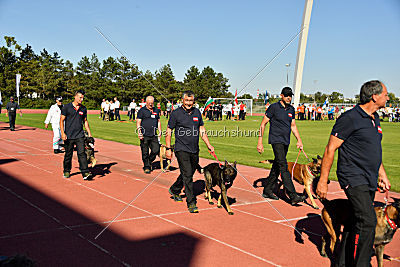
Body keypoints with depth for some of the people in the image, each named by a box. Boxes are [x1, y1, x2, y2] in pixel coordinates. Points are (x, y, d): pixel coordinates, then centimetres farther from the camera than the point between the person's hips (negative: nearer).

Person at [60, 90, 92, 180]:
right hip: (69, 136, -2)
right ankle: (66, 171, 27)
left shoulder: (83, 108, 9)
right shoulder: (67, 107, -2)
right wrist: (62, 133, -12)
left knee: (82, 153, -9)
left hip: (80, 135, 2)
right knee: (68, 155, 8)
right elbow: (61, 120, -2)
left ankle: (85, 173, -13)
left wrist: (89, 133, 12)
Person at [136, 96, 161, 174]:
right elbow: (138, 122, -4)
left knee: (156, 150, -2)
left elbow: (158, 121, 24)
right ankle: (146, 167, 14)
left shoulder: (156, 110, 15)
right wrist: (139, 132, -15)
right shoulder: (142, 110, 0)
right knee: (145, 152, 1)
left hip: (154, 135, 4)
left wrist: (160, 131, 14)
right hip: (145, 135, -4)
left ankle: (149, 161, 24)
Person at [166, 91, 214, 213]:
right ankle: (191, 203, -4)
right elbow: (168, 131, -2)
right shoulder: (176, 113, -6)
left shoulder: (197, 112, 9)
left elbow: (202, 129, 16)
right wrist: (168, 149, -5)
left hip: (194, 150, 6)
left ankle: (174, 190, 40)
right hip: (181, 149, -6)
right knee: (187, 175, -10)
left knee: (188, 174, 16)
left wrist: (208, 145, 11)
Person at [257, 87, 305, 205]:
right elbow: (263, 124, -5)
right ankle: (293, 196, -18)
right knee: (283, 167, -14)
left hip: (286, 141, 7)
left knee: (277, 166, 12)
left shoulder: (291, 109, 11)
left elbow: (293, 125, 22)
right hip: (276, 140, -7)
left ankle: (267, 191, 24)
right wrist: (260, 142, -9)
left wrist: (299, 140, 11)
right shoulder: (274, 107, -7)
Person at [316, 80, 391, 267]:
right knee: (368, 221, -17)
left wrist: (382, 174, 24)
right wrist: (323, 181, -14)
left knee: (357, 223, 12)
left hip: (369, 181, 9)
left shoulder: (375, 118, 15)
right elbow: (330, 149, -13)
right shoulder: (350, 118, -13)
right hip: (353, 179, -9)